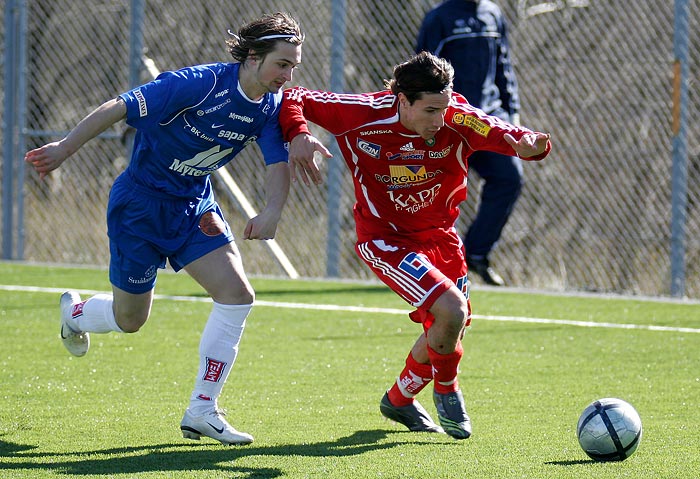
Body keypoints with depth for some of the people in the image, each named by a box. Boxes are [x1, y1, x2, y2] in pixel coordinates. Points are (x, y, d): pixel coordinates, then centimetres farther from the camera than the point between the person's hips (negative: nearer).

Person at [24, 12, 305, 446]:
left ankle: (202, 412, -3)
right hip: (141, 202, -6)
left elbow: (278, 165, -8)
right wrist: (65, 149, -20)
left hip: (196, 205, 6)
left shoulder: (271, 107, -7)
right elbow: (118, 108, -24)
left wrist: (272, 210, -30)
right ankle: (75, 311, 44)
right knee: (130, 319, 6)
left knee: (237, 294, -11)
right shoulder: (198, 85, -28)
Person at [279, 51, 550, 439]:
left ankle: (399, 399, 43)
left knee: (450, 331, 14)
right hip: (384, 239, -5)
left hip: (438, 234, 5)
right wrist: (298, 135, -36)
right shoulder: (365, 115, -24)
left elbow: (502, 133, -32)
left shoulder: (458, 120, -21)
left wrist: (528, 143, -56)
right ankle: (446, 391, 7)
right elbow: (293, 100, -15)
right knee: (451, 310, -23)